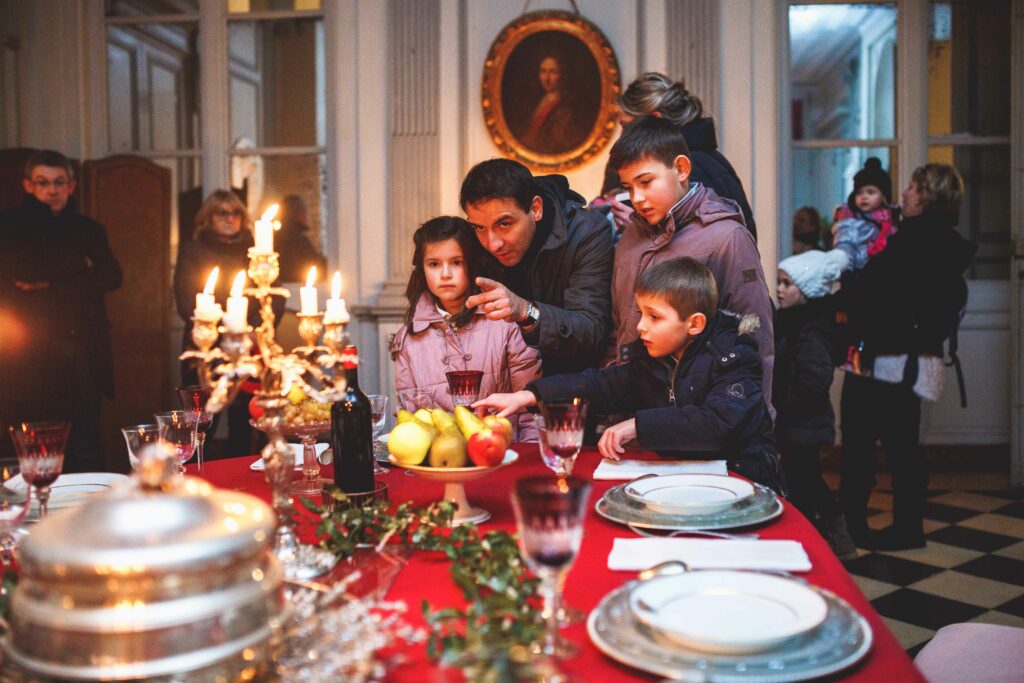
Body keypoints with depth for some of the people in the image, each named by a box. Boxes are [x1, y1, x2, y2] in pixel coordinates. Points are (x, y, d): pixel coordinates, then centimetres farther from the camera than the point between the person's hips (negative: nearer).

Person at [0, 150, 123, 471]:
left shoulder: (88, 229, 15)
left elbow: (111, 277, 2)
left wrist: (49, 283, -5)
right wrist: (77, 267, -6)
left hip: (83, 350, 2)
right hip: (31, 351, -2)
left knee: (85, 440, 1)